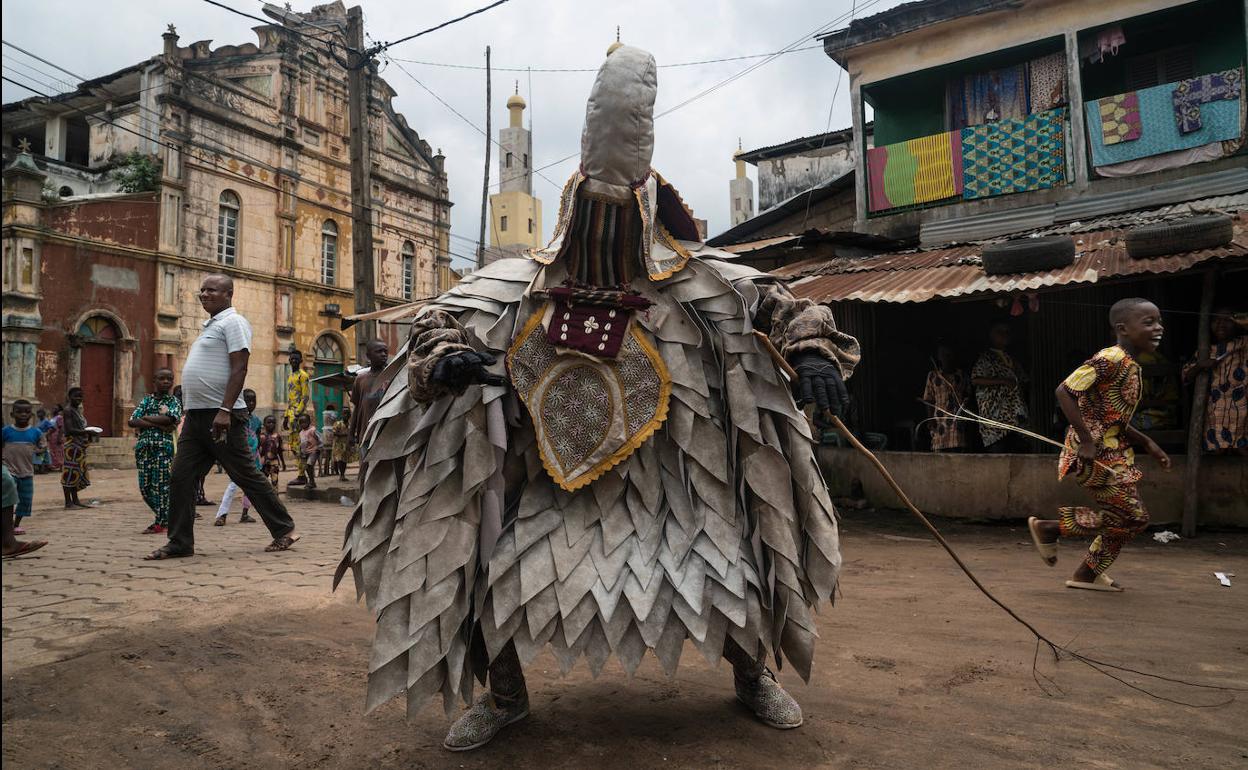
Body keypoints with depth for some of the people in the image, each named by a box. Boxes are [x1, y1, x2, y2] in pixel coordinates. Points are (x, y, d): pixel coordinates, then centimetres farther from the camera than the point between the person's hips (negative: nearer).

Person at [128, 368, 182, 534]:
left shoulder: (174, 402, 5)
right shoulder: (146, 400, 13)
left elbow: (169, 419, -17)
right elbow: (132, 422, -1)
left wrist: (145, 418, -6)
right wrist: (159, 425, -11)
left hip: (163, 446, -4)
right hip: (143, 446, 4)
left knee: (160, 485, -5)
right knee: (144, 486, 5)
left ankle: (162, 522, 2)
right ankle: (162, 516, 22)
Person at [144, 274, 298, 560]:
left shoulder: (232, 322, -7)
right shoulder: (211, 325, 22)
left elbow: (239, 369, -18)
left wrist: (225, 410, -26)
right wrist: (189, 410, 22)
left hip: (221, 416, -9)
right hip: (197, 416, 9)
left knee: (247, 476, -3)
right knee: (180, 477, 4)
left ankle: (284, 531, 7)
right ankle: (180, 542, 11)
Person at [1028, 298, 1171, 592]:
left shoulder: (1131, 367, 13)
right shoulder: (1110, 359, -18)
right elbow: (1064, 391, -26)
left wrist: (1147, 444, 13)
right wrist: (1086, 440, -25)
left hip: (1114, 454, 10)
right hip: (1094, 457, -10)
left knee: (1129, 519, 14)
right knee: (1134, 517, -5)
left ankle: (1088, 574, 27)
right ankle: (1049, 528, 6)